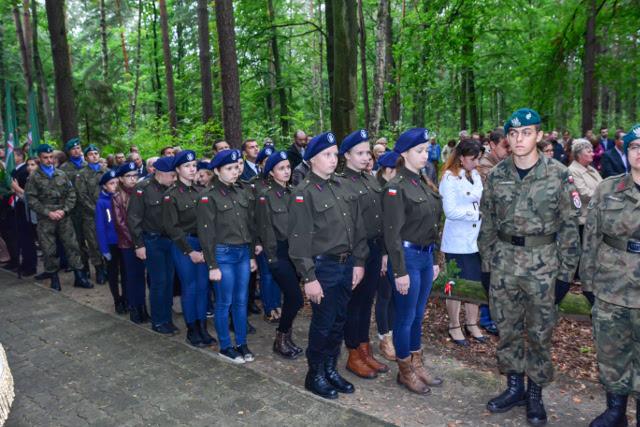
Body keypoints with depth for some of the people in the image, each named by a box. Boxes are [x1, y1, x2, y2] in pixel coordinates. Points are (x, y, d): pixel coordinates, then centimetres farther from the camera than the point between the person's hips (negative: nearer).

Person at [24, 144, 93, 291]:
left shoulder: (61, 174, 8)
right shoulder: (34, 177, 0)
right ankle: (54, 278, 17)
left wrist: (64, 210, -8)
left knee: (72, 246, 2)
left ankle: (80, 277, 8)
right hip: (45, 220, -2)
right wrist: (48, 212, -13)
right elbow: (31, 199, -5)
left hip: (64, 218, 2)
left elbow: (71, 194, 5)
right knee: (49, 250, 4)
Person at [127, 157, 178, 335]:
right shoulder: (143, 188, -11)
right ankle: (158, 322, 15)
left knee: (169, 280, 8)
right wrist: (139, 244, -11)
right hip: (152, 241, -4)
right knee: (158, 281, 0)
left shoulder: (172, 188, 1)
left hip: (170, 240, 4)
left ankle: (167, 318, 23)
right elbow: (133, 218, -10)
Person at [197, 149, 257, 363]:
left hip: (243, 253, 5)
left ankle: (242, 343, 25)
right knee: (225, 302, 5)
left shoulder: (242, 194, 8)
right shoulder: (209, 198, -9)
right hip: (223, 254, -5)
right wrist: (212, 266, -12)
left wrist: (252, 255, 12)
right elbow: (206, 234, -10)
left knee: (241, 301, 12)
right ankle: (225, 347, 19)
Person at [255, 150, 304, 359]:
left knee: (290, 297, 11)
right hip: (279, 252, -6)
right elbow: (265, 230, -9)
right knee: (296, 298, -8)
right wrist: (272, 258, -11)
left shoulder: (293, 192, 9)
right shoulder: (265, 196, -8)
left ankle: (286, 337, 27)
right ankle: (280, 340, 10)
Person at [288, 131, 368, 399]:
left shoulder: (341, 187, 9)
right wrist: (309, 277, -17)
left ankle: (331, 369, 32)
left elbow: (357, 227, 12)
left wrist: (359, 262, 7)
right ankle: (315, 375, 23)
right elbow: (300, 239, -15)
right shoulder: (303, 193, -11)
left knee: (339, 321, 15)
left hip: (346, 265, 7)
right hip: (323, 267, -6)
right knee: (323, 323, 4)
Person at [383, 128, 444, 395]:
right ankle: (405, 372, 22)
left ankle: (417, 365, 33)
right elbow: (392, 233, -16)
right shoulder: (396, 187, -14)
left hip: (426, 255, 8)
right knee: (405, 317, 6)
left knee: (418, 315, 18)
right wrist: (400, 271, -17)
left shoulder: (424, 183, 10)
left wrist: (435, 260, 16)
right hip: (408, 256, -8)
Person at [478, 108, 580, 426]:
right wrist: (487, 262, 4)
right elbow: (487, 223, 7)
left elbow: (569, 224, -4)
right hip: (504, 262, 3)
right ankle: (514, 387, 29)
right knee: (507, 328, 12)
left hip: (542, 263, -2)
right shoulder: (496, 175, 2)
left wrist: (566, 269, -6)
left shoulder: (557, 174, -6)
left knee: (540, 331, 9)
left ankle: (535, 393, 27)